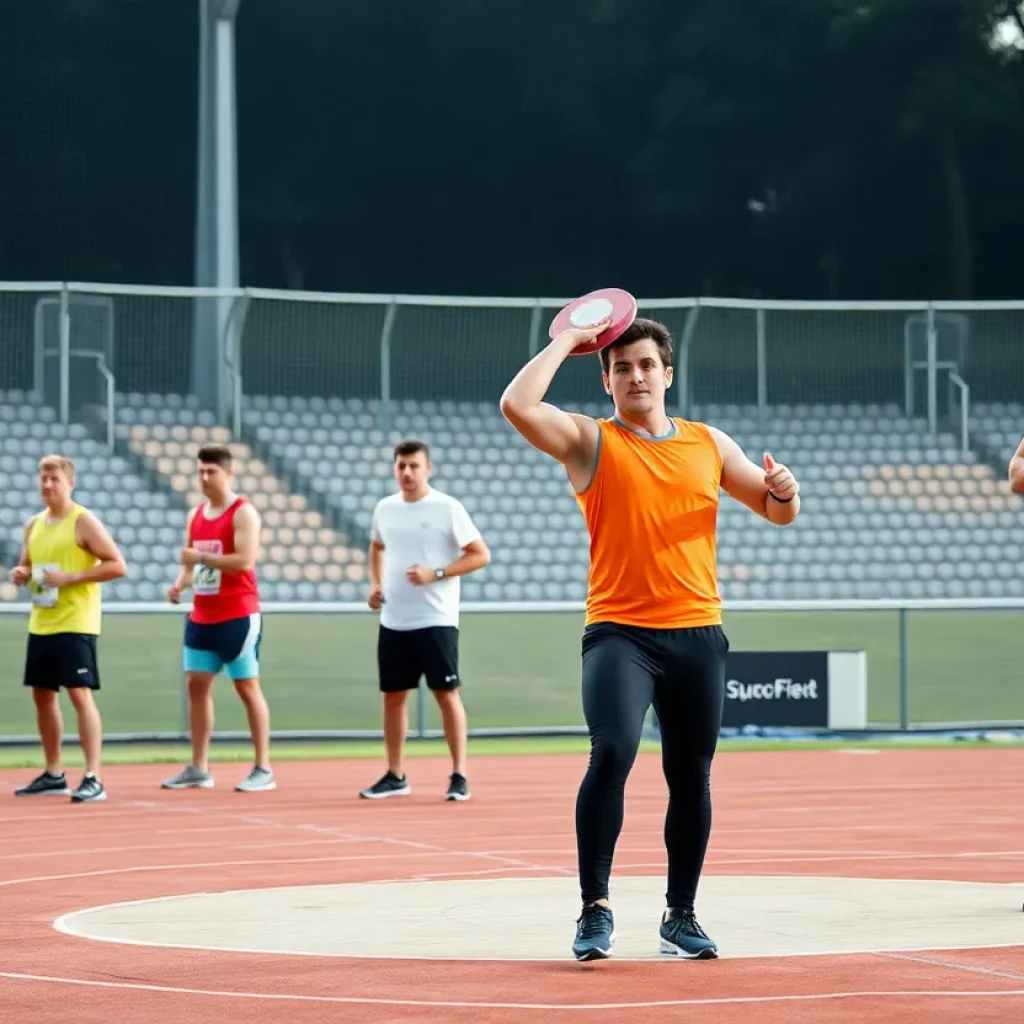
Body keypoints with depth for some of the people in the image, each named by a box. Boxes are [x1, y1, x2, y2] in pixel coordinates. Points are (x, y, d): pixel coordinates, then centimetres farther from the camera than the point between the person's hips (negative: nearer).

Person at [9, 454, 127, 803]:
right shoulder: (34, 525, 12)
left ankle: (93, 779, -13)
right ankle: (53, 775, 20)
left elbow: (117, 565, -13)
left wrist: (71, 578, -19)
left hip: (75, 624, -8)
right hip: (41, 624, 8)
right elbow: (27, 565, 25)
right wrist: (20, 574, 0)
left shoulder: (83, 522, -9)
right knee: (43, 695, 10)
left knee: (80, 694, -12)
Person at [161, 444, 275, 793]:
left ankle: (263, 770, 1)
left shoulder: (243, 513, -10)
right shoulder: (196, 515, 13)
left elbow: (245, 560, -21)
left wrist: (201, 557, -22)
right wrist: (181, 583, 1)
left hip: (238, 616, -7)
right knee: (197, 685, 5)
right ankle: (199, 768, 10)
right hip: (201, 617, 7)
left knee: (247, 687, -3)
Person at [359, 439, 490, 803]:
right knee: (393, 695, 7)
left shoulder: (447, 508, -8)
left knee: (446, 693, -4)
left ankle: (459, 776, 1)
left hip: (435, 620, -5)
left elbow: (480, 555, -8)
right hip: (393, 621, 5)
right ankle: (395, 775, 16)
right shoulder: (385, 508, 8)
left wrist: (435, 574, -18)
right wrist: (375, 585, 10)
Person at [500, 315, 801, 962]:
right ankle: (596, 910, -17)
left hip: (697, 634, 4)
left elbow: (776, 512, 18)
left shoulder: (709, 444, 13)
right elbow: (518, 405, -14)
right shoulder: (590, 441, 3)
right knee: (612, 752, -23)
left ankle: (681, 917, 21)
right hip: (619, 633, -4)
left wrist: (782, 491, -6)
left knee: (691, 778, 8)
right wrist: (566, 341, -4)